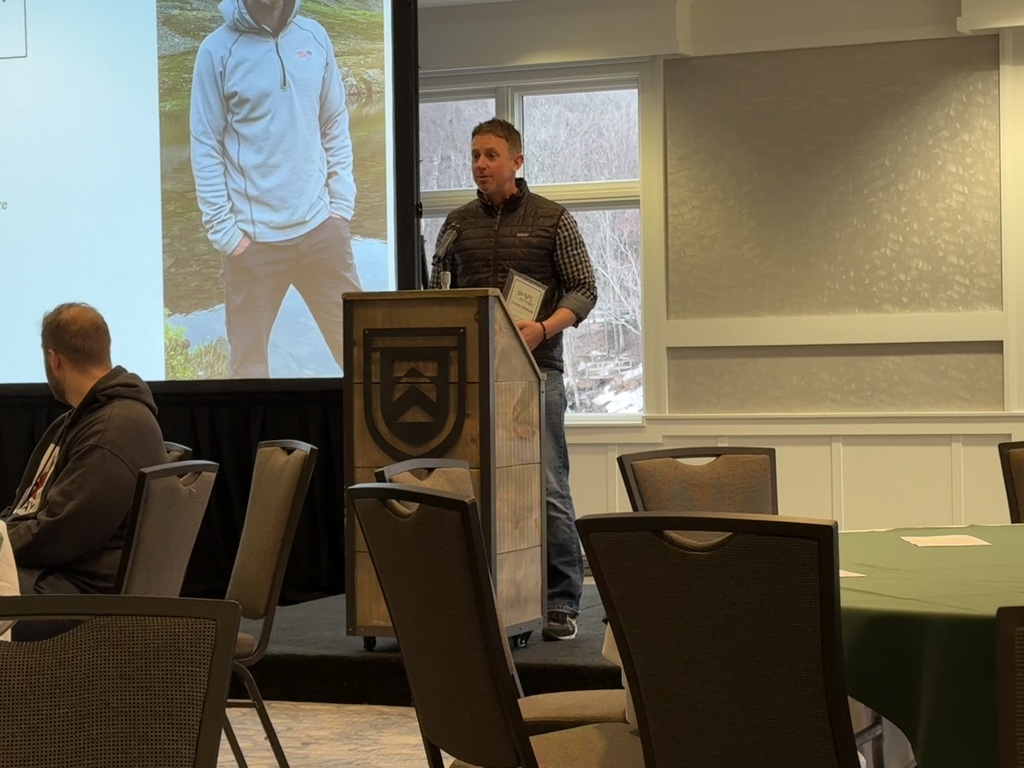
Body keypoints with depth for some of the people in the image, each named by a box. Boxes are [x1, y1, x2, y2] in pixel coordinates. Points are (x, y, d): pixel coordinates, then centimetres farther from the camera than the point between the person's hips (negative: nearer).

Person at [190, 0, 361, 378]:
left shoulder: (314, 37, 6)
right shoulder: (218, 50, -5)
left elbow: (336, 127, 12)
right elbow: (205, 147, -4)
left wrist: (341, 204, 5)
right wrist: (223, 229, -9)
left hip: (320, 226, 3)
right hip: (254, 235, -3)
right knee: (248, 354, 3)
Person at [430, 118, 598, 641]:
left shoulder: (552, 220, 3)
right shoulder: (457, 224, 14)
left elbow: (583, 290, 1)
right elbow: (436, 294, 18)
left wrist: (543, 328, -16)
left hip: (535, 368, -4)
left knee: (547, 486, -7)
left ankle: (561, 604, -2)